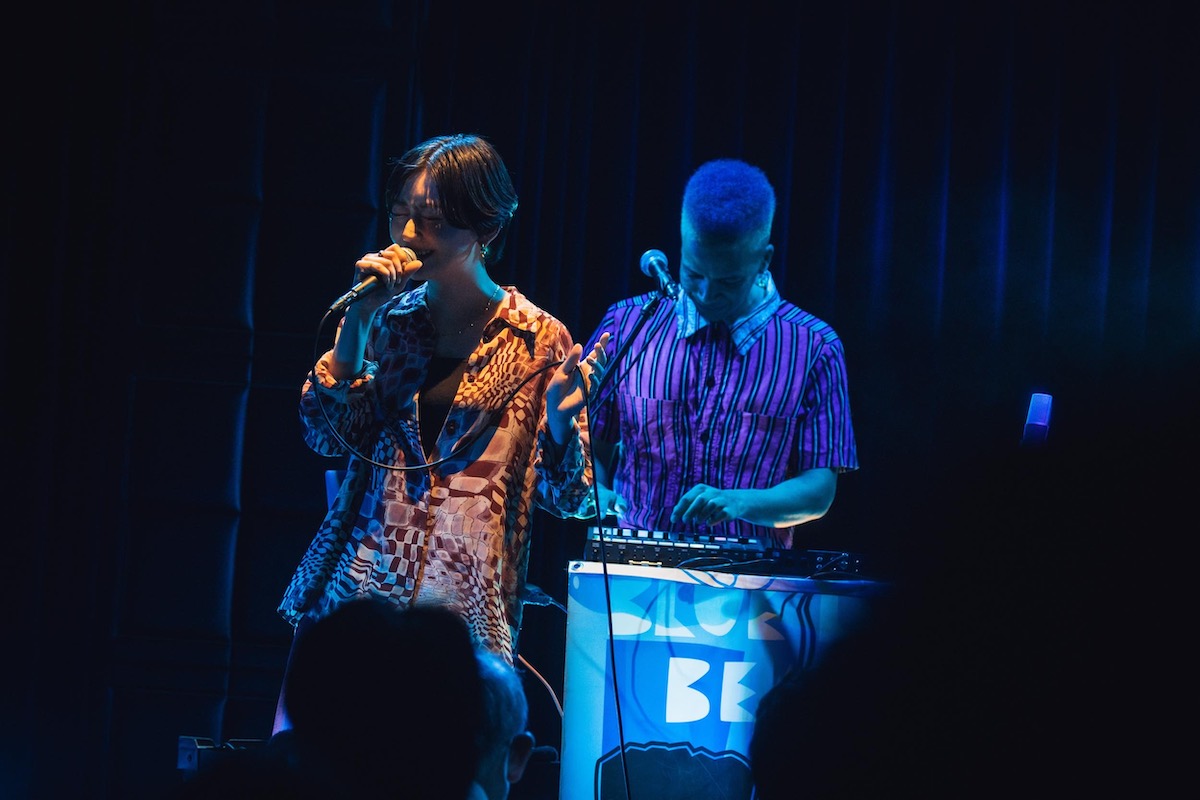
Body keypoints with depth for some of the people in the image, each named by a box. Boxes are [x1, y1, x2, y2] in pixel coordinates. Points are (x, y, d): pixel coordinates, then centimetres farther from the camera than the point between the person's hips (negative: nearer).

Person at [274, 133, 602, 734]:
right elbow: (326, 433, -1)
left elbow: (567, 499, -1)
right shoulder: (388, 319, 9)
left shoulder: (540, 342, -1)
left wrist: (561, 423, -21)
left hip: (463, 616, -3)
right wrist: (360, 316, -8)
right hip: (351, 594, 3)